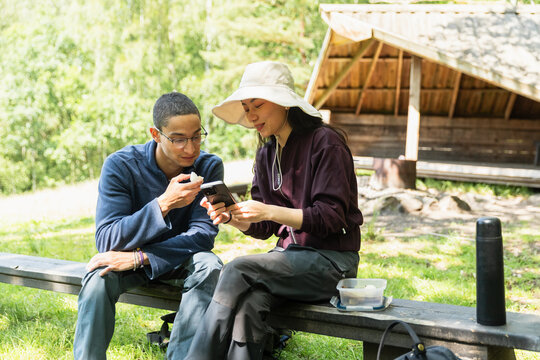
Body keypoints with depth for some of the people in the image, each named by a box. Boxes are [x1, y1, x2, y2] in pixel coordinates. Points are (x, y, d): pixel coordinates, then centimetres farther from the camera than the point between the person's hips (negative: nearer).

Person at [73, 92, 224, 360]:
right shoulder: (120, 165, -18)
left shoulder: (209, 167, -14)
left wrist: (139, 257, -31)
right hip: (127, 258, -1)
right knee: (99, 276, -33)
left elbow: (203, 235, -19)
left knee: (210, 266, -32)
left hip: (178, 258, 1)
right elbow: (106, 240, -26)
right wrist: (164, 204, -40)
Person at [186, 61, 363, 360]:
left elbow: (331, 217, -15)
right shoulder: (266, 154, 13)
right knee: (247, 305, -28)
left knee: (238, 270, -27)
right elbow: (264, 228, 11)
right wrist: (232, 217, -11)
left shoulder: (325, 142, -8)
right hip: (289, 254, 6)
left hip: (331, 259, -5)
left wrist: (270, 212, -25)